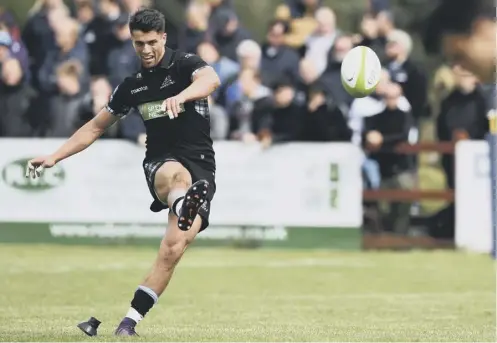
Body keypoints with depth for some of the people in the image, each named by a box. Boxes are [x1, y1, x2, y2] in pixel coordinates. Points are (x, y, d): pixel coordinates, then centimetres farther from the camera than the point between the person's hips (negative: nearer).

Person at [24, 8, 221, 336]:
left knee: (172, 250, -17)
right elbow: (96, 127, 24)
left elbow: (211, 79, -25)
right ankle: (183, 206, -76)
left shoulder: (186, 64, -1)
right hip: (161, 162, 2)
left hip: (201, 168, -2)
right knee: (177, 174, -39)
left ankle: (131, 320, -14)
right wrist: (54, 156, 17)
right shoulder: (133, 85, 13)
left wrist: (180, 97, -46)